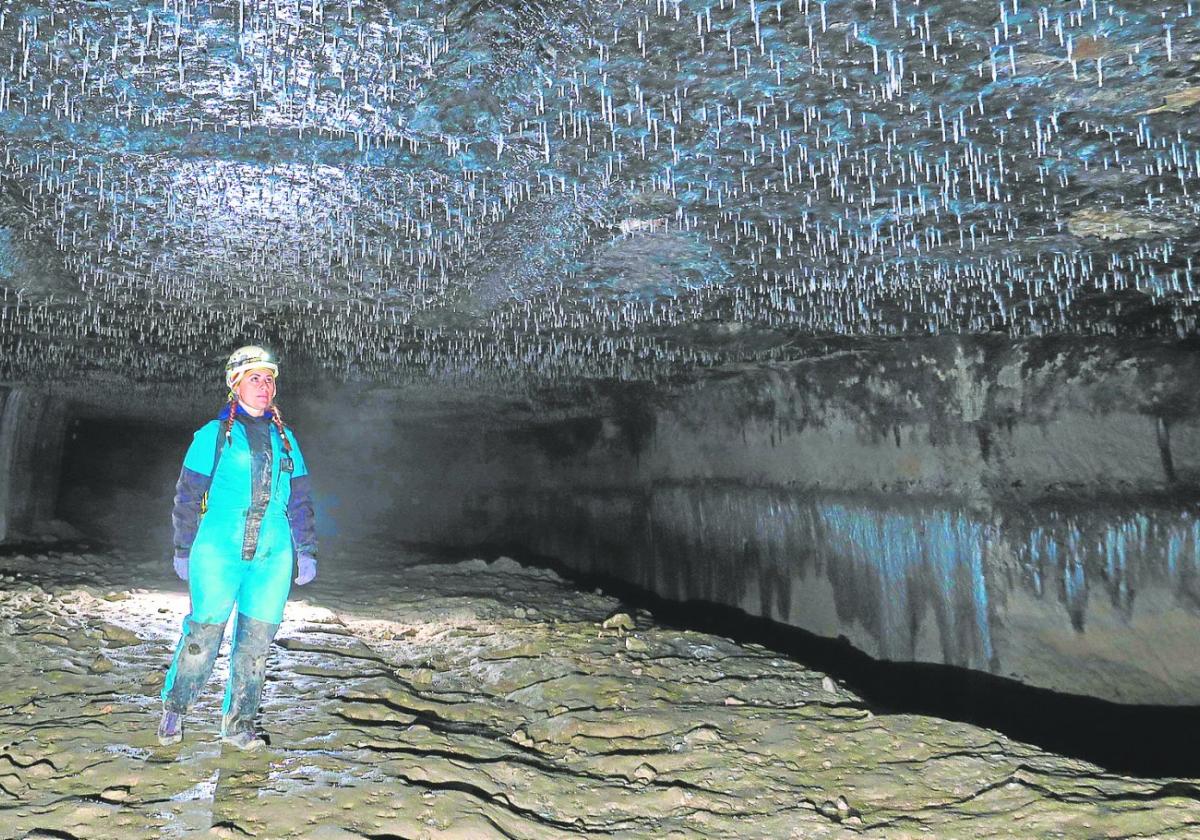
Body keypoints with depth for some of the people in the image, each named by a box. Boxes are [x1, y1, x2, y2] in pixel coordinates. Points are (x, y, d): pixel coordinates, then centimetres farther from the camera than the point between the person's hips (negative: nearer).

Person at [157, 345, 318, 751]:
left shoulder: (285, 439, 13)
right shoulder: (214, 433, 2)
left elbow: (300, 499, 14)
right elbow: (188, 494, 5)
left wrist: (307, 551, 9)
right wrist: (183, 550, 4)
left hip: (273, 555, 4)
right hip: (218, 550, -3)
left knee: (257, 639, 5)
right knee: (204, 630, 0)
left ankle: (238, 722, 17)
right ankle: (174, 709, 23)